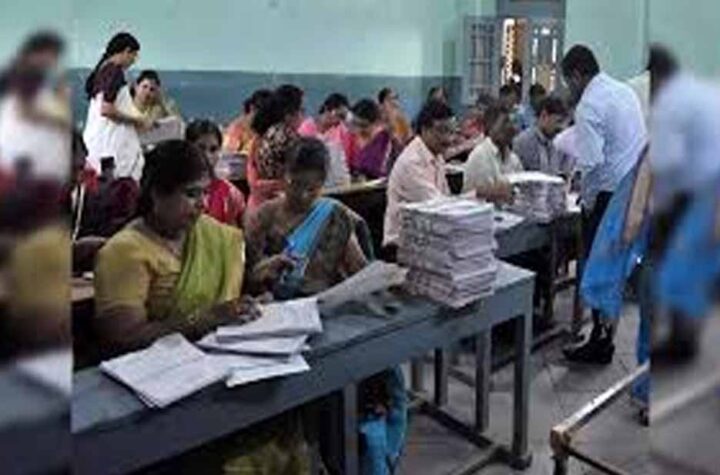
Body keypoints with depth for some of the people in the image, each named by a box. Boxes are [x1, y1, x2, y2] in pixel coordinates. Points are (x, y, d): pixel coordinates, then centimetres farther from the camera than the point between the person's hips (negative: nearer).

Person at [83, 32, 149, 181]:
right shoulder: (115, 71, -12)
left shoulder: (102, 69, 16)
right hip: (110, 142, -10)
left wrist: (134, 119, 18)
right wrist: (138, 120, -10)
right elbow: (107, 110, -19)